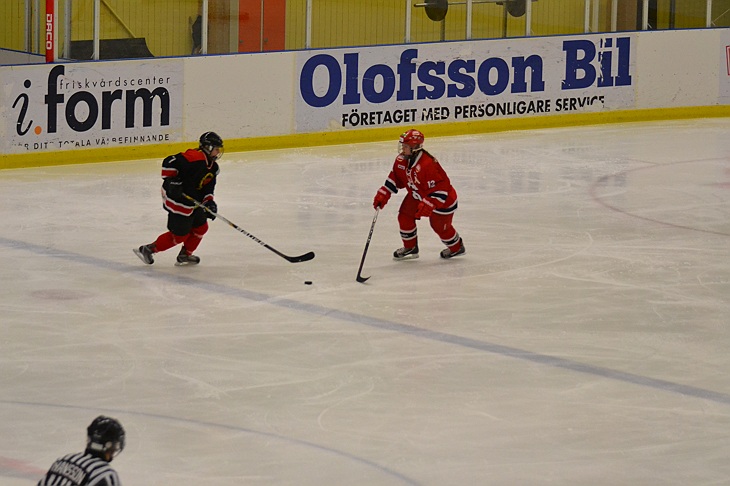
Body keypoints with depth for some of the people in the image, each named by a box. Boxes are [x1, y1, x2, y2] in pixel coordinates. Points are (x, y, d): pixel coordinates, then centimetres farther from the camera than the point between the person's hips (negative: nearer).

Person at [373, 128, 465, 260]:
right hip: (417, 195, 8)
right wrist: (383, 194, -1)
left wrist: (428, 205, -41)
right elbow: (395, 178, 5)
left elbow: (441, 187, -37)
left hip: (442, 199, -8)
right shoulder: (402, 160, -12)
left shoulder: (427, 164, -39)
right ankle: (410, 247, 21)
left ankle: (457, 247, 33)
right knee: (404, 216, 0)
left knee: (439, 226, 5)